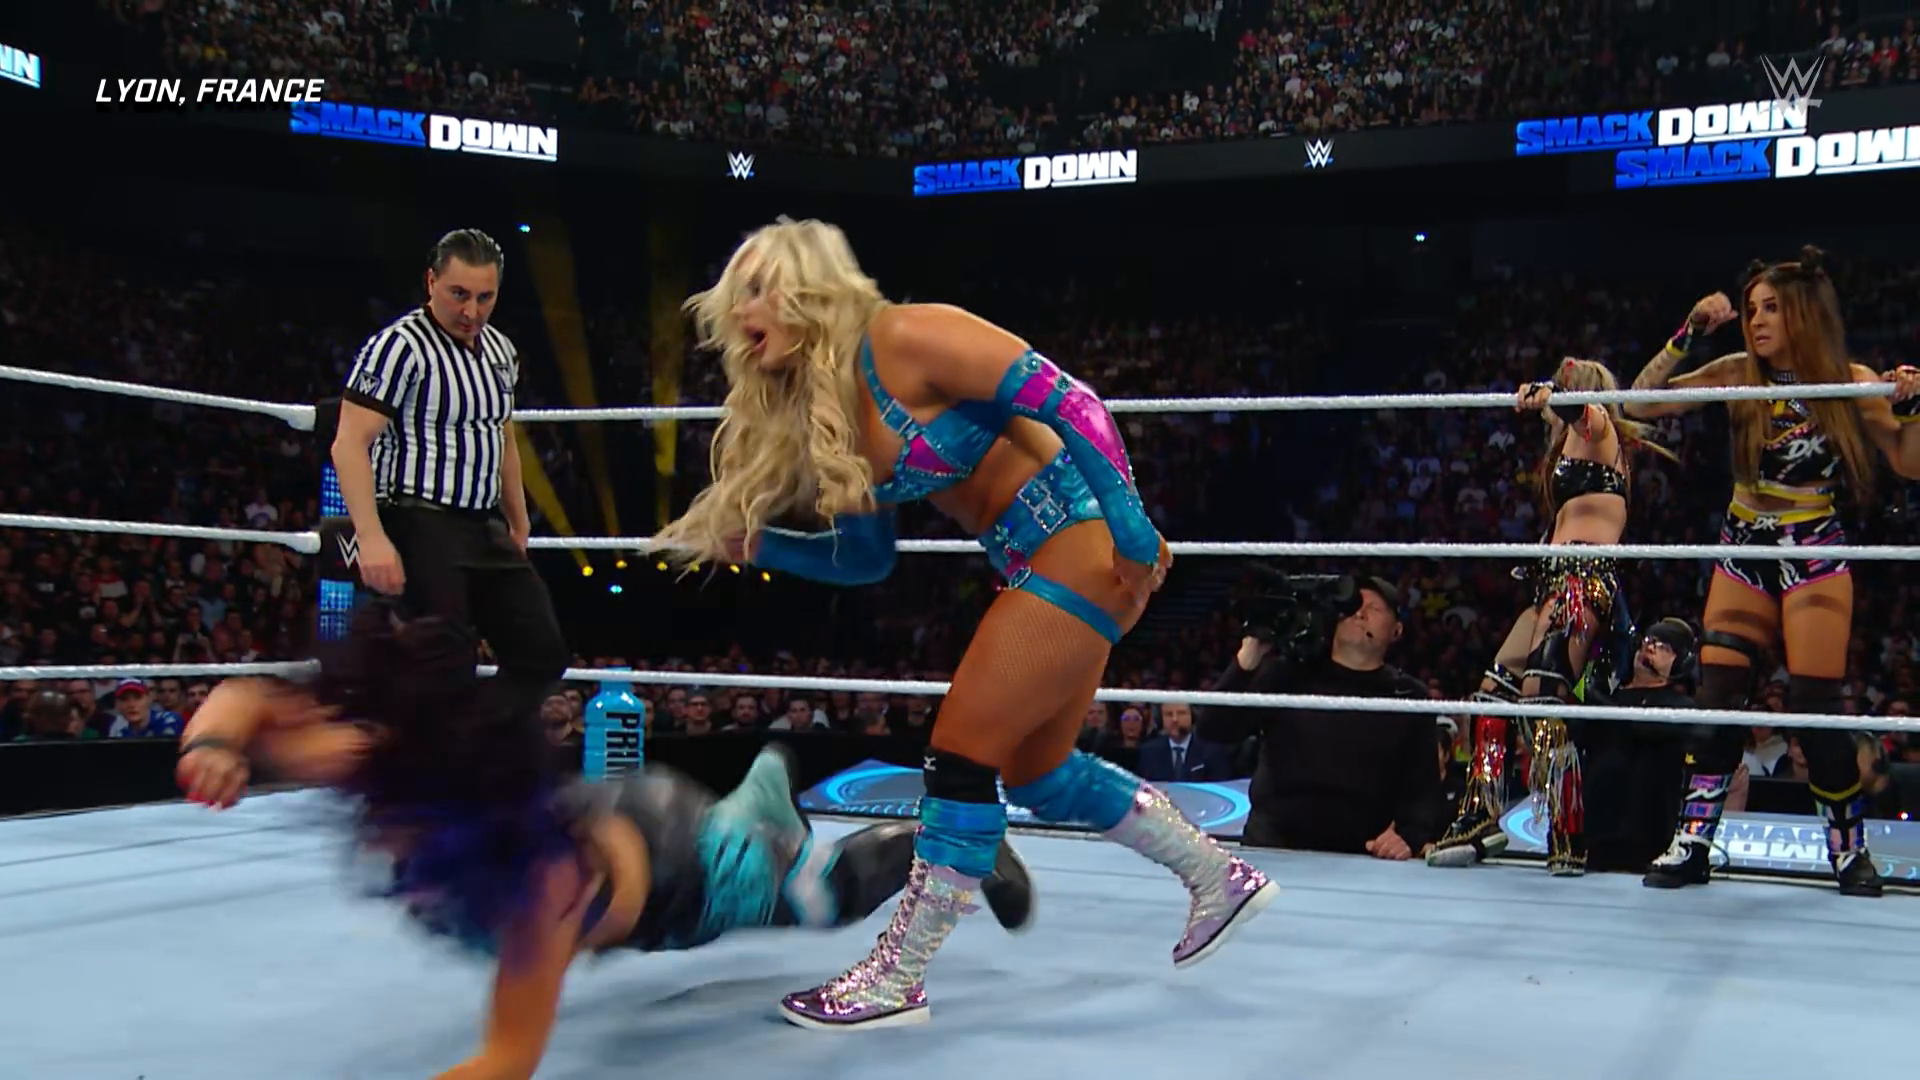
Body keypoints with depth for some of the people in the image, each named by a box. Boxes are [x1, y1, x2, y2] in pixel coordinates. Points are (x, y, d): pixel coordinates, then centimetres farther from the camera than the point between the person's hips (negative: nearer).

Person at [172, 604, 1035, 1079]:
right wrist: (217, 742, -49)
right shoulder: (395, 770, -36)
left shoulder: (537, 870, -50)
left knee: (828, 888, 22)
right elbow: (248, 701, -26)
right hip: (600, 806, 6)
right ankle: (767, 786, 71)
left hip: (685, 876, -6)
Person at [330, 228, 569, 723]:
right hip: (422, 526, -8)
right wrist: (372, 538, -28)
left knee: (542, 654, 7)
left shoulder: (500, 350, 13)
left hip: (487, 529, 8)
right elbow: (349, 446, -19)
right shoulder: (400, 346, -12)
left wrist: (519, 526, 20)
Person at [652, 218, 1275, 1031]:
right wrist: (751, 543, 6)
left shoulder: (906, 337, -16)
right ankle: (1222, 879, 33)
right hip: (1042, 567, 9)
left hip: (1084, 547, -9)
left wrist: (1134, 529, -23)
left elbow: (1067, 400, -20)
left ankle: (898, 979, 5)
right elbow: (868, 557, 17)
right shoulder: (816, 415, 10)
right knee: (1037, 773, 16)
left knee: (962, 753, -7)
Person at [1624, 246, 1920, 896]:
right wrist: (1689, 335, -13)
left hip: (1816, 556, -2)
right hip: (1744, 553, 2)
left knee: (1814, 710, -4)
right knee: (1715, 701, -4)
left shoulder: (1852, 383, -4)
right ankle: (1693, 843, 3)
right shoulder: (1739, 375, -1)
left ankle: (1850, 849, 15)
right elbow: (1640, 404, -6)